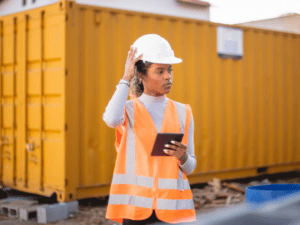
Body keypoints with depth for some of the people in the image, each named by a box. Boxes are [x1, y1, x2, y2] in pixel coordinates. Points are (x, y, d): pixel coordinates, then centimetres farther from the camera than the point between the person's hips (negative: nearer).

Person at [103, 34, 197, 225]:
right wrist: (126, 79, -12)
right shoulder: (129, 110, 3)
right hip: (137, 204, -2)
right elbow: (112, 119, -23)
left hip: (173, 205, 2)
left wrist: (183, 157, -12)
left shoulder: (182, 112, 9)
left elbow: (190, 168, 12)